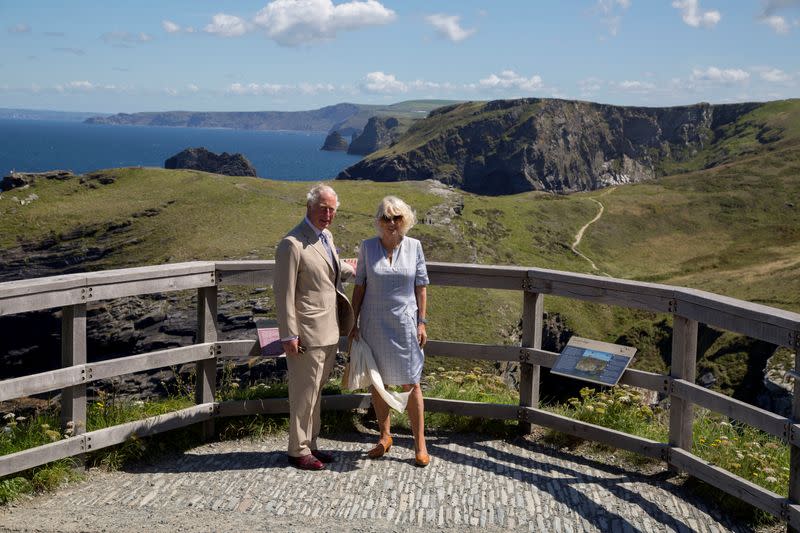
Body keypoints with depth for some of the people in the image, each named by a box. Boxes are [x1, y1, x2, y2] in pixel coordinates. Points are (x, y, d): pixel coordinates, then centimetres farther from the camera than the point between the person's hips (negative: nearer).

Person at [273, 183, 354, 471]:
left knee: (315, 392, 18)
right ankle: (298, 451, 16)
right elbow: (284, 292, -18)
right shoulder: (292, 244, -17)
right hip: (308, 334, -9)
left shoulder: (326, 236, 10)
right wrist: (289, 336, -19)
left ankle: (310, 444, 30)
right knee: (304, 393, 2)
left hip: (329, 331, 9)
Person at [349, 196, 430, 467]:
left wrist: (421, 322, -2)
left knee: (411, 384, 2)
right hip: (373, 324, 1)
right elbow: (359, 286, 2)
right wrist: (354, 322, 0)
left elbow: (421, 287, 2)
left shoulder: (414, 246, -2)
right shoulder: (368, 247, -2)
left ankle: (420, 443, 12)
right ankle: (385, 436, 28)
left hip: (404, 324, -1)